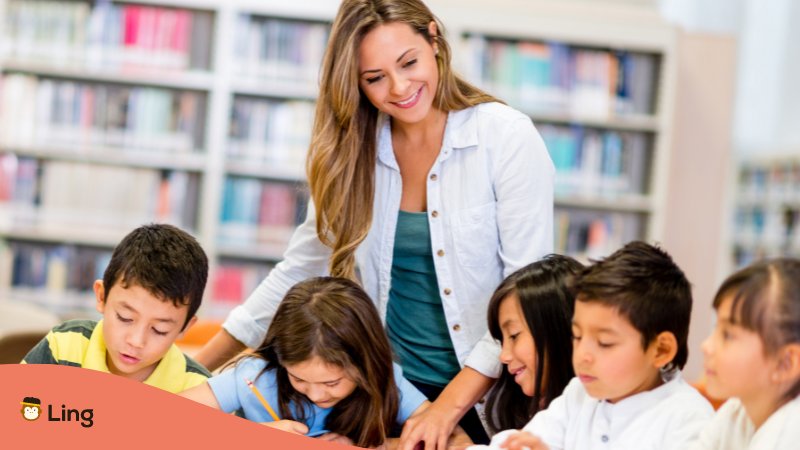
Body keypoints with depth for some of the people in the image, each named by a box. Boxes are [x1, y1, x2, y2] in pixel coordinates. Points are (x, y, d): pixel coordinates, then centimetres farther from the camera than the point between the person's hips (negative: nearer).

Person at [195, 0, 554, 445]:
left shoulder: (507, 137, -11)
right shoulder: (353, 152, 1)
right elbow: (299, 271, 9)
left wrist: (447, 407, -20)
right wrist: (195, 367, 4)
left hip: (486, 398, -3)